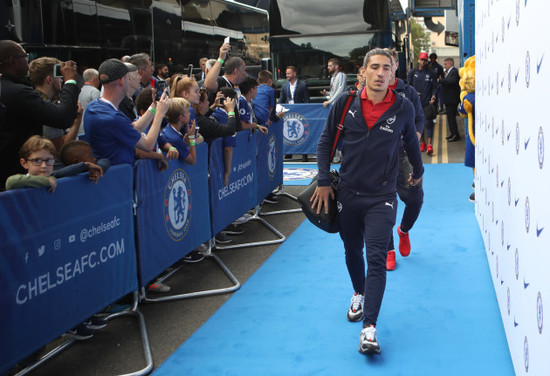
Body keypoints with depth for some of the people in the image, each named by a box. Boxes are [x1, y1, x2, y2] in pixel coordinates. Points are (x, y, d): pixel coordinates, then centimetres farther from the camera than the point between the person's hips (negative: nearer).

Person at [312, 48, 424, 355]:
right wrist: (324, 182, 1)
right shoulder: (345, 103, -4)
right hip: (348, 194, 2)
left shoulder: (403, 108, -5)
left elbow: (411, 142, 14)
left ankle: (369, 329, -12)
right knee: (352, 252, 18)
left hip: (382, 197, -2)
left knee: (376, 258, -12)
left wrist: (418, 171, 28)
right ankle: (359, 293, 48)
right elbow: (326, 141, 6)